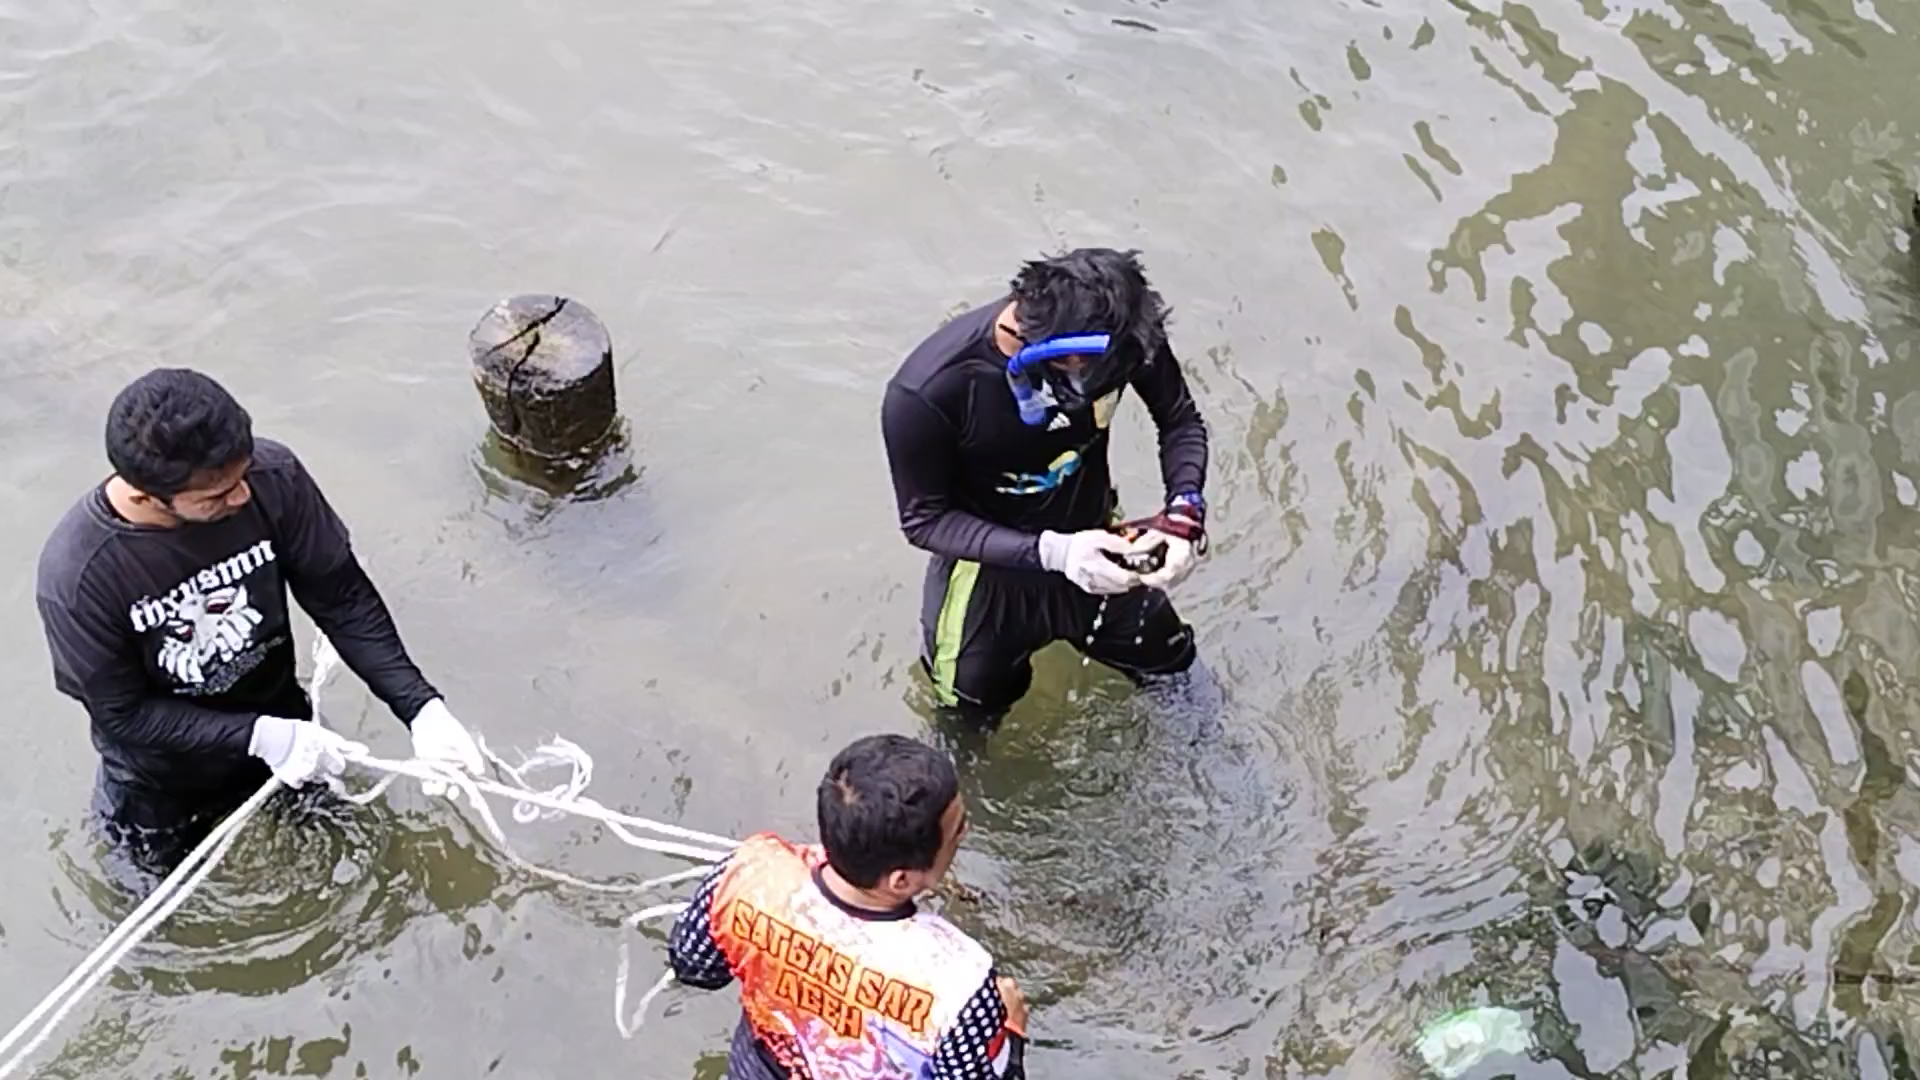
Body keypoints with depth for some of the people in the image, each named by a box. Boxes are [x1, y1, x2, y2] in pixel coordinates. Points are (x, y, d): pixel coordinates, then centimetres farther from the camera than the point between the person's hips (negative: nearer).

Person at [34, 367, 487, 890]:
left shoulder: (272, 477, -29)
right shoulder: (76, 573, -35)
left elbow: (344, 599, -17)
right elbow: (122, 714, -23)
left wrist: (421, 707, -24)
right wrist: (260, 737, -30)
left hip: (281, 723, 3)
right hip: (161, 781, -2)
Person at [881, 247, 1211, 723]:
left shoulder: (1118, 330, -27)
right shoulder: (924, 393, -36)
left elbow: (1181, 420, -9)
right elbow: (924, 519, -22)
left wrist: (1185, 509, -28)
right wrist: (1050, 552, -34)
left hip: (1093, 544, 3)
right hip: (990, 564, -3)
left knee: (1169, 667, 21)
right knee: (973, 716, 17)